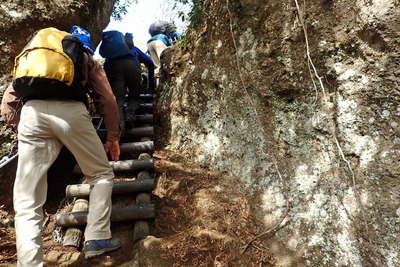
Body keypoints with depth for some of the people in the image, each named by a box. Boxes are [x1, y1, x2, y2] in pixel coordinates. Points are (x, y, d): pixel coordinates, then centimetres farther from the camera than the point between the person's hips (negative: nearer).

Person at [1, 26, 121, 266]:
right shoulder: (87, 59, 27)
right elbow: (108, 100, 16)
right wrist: (113, 136, 21)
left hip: (32, 112, 3)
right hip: (71, 111, -2)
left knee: (27, 202, 8)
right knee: (101, 174, 18)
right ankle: (97, 239, 16)